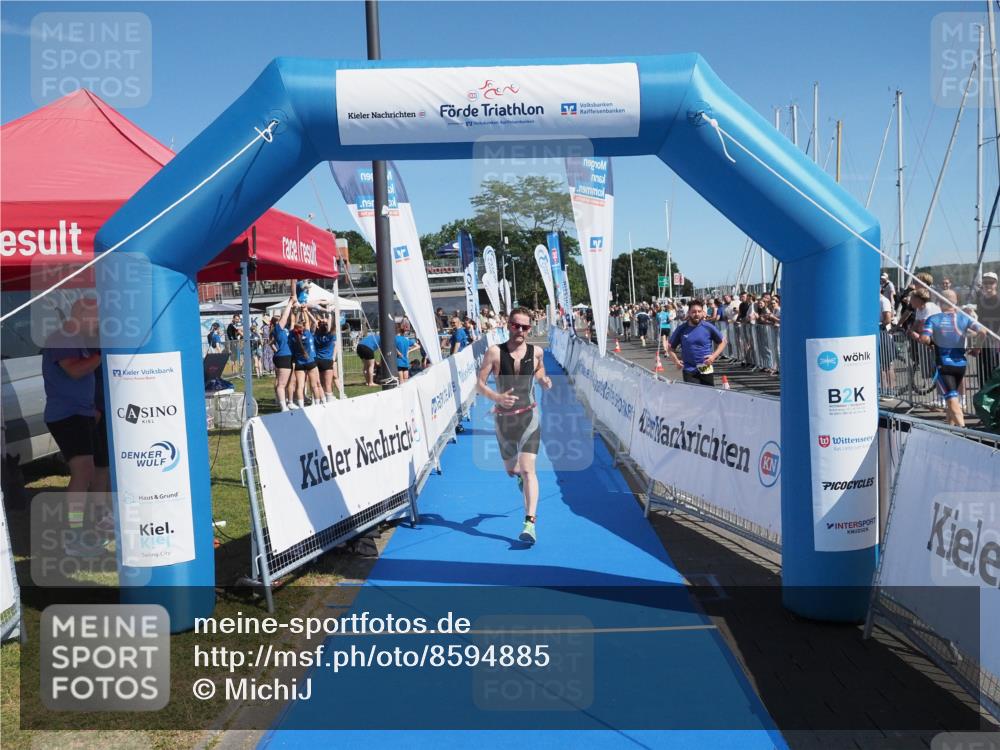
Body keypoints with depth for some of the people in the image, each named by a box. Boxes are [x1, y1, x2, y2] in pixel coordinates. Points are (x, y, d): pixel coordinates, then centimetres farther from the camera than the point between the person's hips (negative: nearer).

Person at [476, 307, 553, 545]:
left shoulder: (535, 351, -3)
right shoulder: (495, 352, -9)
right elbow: (480, 383, -9)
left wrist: (543, 378, -2)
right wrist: (497, 398, -27)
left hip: (529, 417, -1)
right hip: (504, 418, 1)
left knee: (527, 469, -14)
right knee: (510, 469, 15)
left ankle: (530, 523, -15)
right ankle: (520, 476, 54)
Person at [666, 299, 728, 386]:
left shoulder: (708, 327, -1)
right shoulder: (681, 329, 1)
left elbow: (722, 341, 10)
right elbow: (670, 347, 12)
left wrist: (714, 356, -4)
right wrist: (676, 360, -4)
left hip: (706, 370, 1)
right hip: (689, 371, 0)